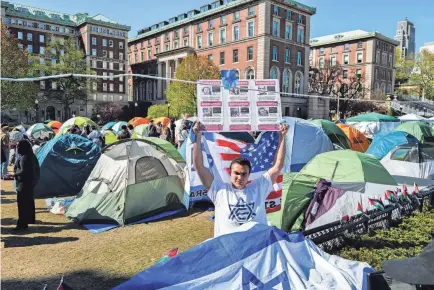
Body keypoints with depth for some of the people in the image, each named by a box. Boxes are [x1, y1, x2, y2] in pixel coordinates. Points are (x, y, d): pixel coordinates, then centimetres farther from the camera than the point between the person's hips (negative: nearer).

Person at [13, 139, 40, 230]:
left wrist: (15, 174, -8)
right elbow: (36, 169, 14)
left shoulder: (24, 158, -21)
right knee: (29, 202, 21)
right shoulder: (32, 156, 8)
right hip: (31, 182, 10)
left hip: (24, 183, -10)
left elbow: (23, 172, -25)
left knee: (22, 204, -7)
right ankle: (29, 219, 34)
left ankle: (22, 224, -6)